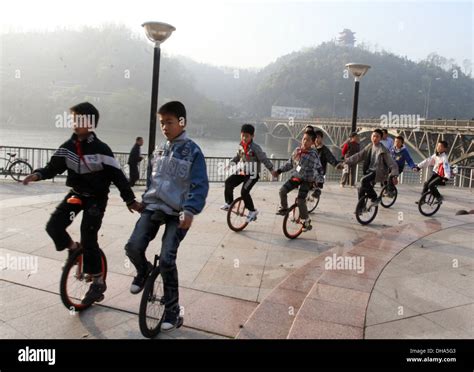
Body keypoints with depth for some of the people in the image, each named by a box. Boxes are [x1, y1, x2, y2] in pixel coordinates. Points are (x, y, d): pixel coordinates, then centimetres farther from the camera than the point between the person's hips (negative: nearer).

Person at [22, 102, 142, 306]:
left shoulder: (101, 149, -19)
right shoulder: (67, 147, -4)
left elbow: (117, 175, -15)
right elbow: (53, 167, 4)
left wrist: (130, 200, -14)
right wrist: (38, 174, -17)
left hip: (96, 198, -5)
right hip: (76, 194, 5)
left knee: (88, 239, -8)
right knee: (53, 226, -8)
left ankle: (98, 282, 10)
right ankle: (73, 248, 24)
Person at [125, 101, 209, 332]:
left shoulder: (192, 151, -8)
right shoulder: (159, 150, 12)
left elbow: (200, 185, -15)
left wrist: (190, 210, -27)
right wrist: (145, 201, 24)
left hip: (177, 213, -5)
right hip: (153, 208, 5)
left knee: (166, 259, -13)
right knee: (133, 247, -13)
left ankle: (173, 311, 6)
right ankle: (143, 271, 24)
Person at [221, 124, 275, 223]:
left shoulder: (255, 147, -16)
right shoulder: (241, 146, 4)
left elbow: (264, 159, -15)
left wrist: (272, 170, -16)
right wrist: (231, 163, 11)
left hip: (252, 174, -6)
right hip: (241, 172, 6)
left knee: (244, 191, -19)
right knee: (228, 182, -12)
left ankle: (252, 211, 2)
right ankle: (228, 203, 7)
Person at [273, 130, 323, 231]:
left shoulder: (313, 154, -14)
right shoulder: (297, 150, 2)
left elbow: (319, 169, -11)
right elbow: (289, 163, 12)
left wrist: (319, 182, -19)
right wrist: (279, 171, 9)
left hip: (306, 180, -5)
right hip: (295, 176, 6)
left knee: (300, 200, -14)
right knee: (282, 190, -8)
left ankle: (306, 221, 4)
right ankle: (284, 209, 18)